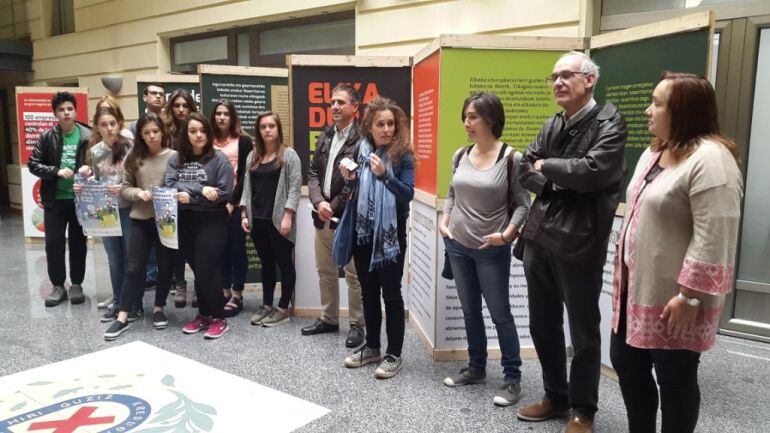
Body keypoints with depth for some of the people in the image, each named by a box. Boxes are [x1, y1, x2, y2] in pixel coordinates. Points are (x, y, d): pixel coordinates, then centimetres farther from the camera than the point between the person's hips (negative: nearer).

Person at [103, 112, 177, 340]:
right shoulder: (134, 158, 5)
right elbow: (125, 187, 5)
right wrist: (139, 193, -14)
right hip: (141, 219, 2)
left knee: (165, 266, 10)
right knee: (134, 268, 3)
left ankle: (158, 309, 27)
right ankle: (122, 317, 9)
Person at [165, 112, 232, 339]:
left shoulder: (219, 158, -5)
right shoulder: (176, 159, 7)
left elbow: (224, 193, -13)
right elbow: (170, 186, -7)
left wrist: (190, 196, -13)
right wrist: (200, 190, -19)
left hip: (212, 221, -4)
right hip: (185, 222, 4)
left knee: (206, 271, -5)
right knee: (197, 271, 12)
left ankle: (219, 319, 11)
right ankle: (203, 315, 27)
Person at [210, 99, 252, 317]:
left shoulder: (243, 141, 1)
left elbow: (245, 175, -5)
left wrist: (232, 202, -11)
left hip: (236, 203, -3)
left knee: (237, 248, 0)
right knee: (220, 248, 8)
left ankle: (237, 295, 8)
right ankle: (224, 291, 18)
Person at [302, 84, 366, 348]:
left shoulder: (362, 138, -10)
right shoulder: (325, 136, 14)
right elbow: (313, 172, 10)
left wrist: (334, 207, -12)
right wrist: (319, 202, -6)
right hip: (322, 216, 7)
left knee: (353, 275, 2)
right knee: (325, 272, 16)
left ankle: (357, 325, 15)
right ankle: (329, 319, 30)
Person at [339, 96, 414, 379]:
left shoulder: (402, 155, -10)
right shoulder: (361, 150, 4)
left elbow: (408, 194, -20)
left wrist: (384, 175, -33)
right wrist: (350, 178, -7)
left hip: (391, 235, -5)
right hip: (363, 233, 5)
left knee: (391, 294, 3)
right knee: (368, 293, 15)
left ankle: (394, 355, 15)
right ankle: (372, 347, 30)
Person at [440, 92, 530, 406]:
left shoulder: (511, 158, -11)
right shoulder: (460, 156, 4)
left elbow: (522, 203, -9)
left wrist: (507, 234, -20)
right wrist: (444, 221, 0)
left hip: (492, 250, -5)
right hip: (457, 245, 5)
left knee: (499, 313, 3)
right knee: (470, 311, 15)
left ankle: (513, 378, 17)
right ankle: (476, 368, 31)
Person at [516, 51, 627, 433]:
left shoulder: (609, 121, -8)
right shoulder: (551, 125, 12)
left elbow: (592, 172, -22)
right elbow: (525, 172, 10)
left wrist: (547, 167, -7)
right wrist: (559, 183, -8)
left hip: (579, 243, -6)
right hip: (538, 238, 7)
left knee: (584, 332, 10)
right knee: (542, 326, 17)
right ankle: (555, 397, 36)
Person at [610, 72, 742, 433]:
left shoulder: (710, 159, -19)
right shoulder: (654, 152, 10)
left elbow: (713, 239, -24)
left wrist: (689, 297, -23)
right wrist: (622, 267, 17)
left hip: (672, 298, -9)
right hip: (637, 288, 9)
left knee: (674, 379, 8)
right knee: (626, 364, 17)